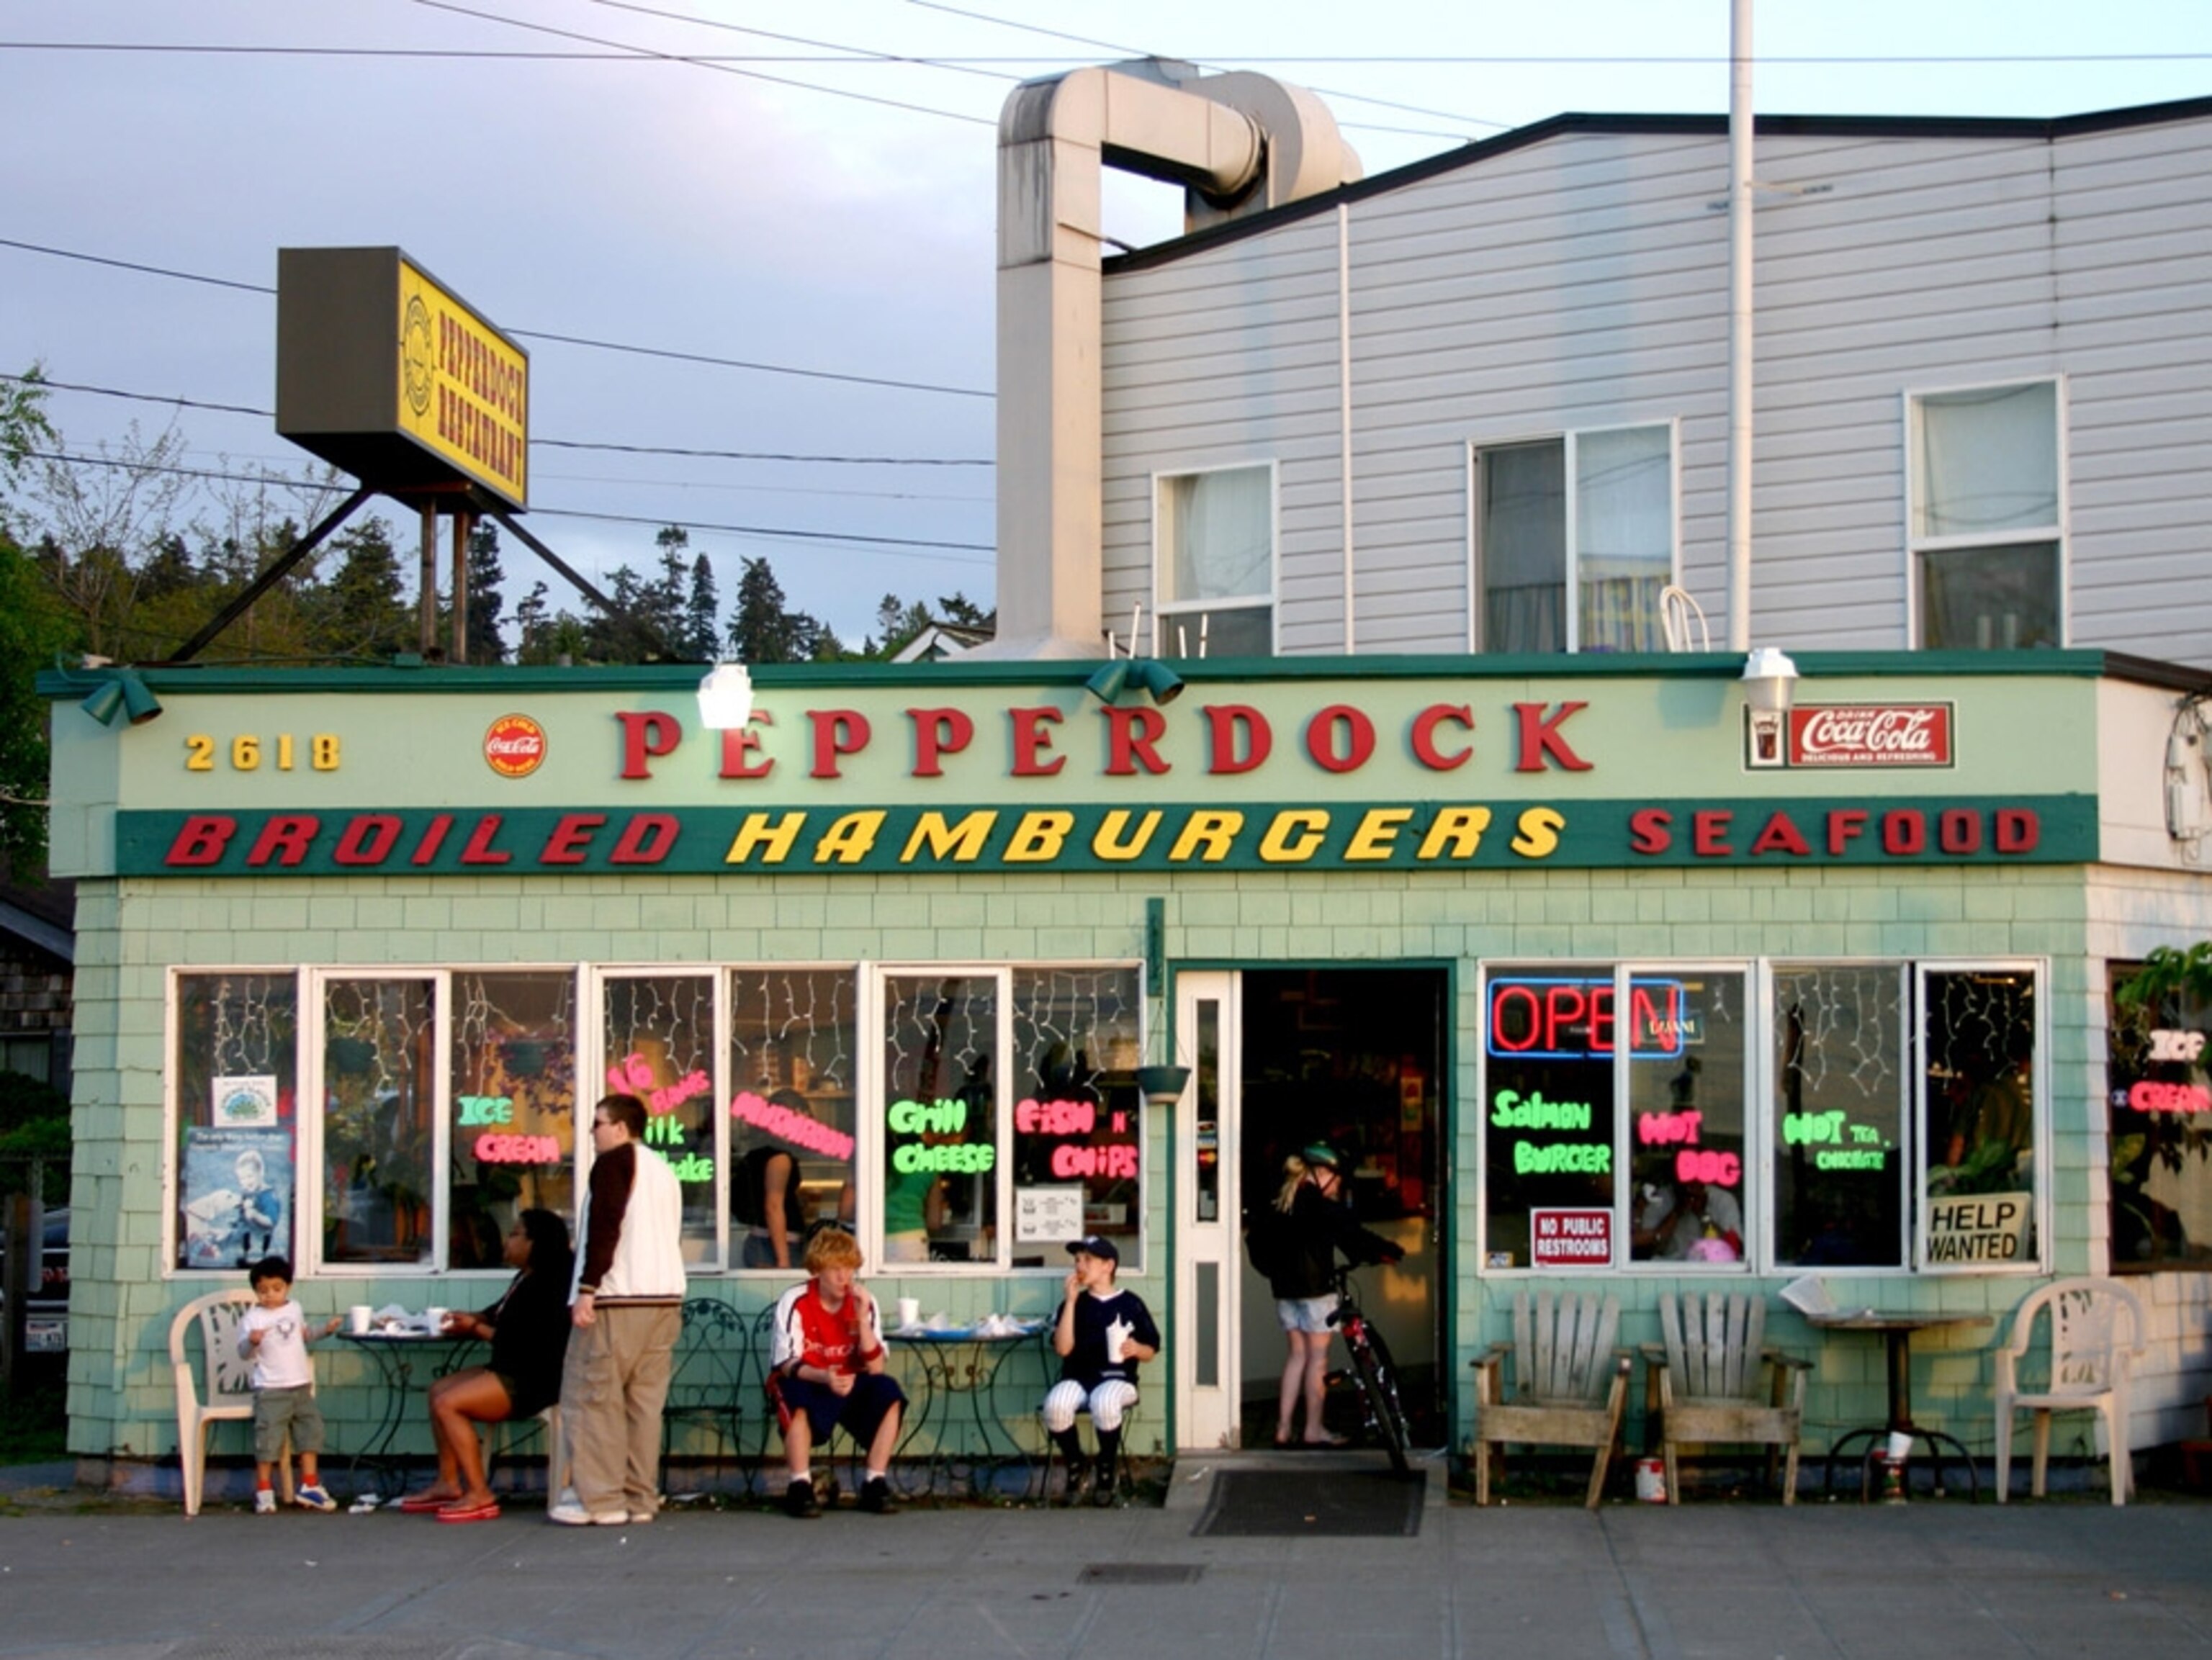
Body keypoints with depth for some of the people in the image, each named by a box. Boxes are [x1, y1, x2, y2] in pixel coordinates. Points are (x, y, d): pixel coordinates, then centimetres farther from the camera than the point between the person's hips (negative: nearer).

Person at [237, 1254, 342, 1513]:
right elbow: (244, 1354, -14)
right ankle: (263, 1492, 4)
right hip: (271, 1390, -6)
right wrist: (252, 1341, -34)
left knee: (311, 1429, 8)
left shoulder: (295, 1309, 9)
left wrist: (324, 1331, 15)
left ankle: (309, 1487, 17)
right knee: (269, 1436, -7)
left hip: (301, 1386, 6)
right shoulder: (253, 1318, -10)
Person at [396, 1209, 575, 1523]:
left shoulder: (545, 1285, -19)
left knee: (448, 1403, -18)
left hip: (532, 1382, -11)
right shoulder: (525, 1280, 15)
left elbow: (522, 1341, -23)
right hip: (510, 1373, 11)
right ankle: (449, 1484, 6)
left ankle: (479, 1495, -18)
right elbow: (499, 1316, 26)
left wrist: (476, 1329, -12)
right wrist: (471, 1320, 6)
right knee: (440, 1390, 12)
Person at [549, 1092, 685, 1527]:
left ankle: (601, 1500, -7)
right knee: (644, 1401, 9)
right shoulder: (664, 1170, 21)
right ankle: (640, 1498, 8)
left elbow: (604, 1227, -15)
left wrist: (586, 1289, -18)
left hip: (618, 1299, -8)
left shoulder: (614, 1162, -4)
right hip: (665, 1297, 8)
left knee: (591, 1398, -4)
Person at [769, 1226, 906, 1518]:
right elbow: (788, 1365, -20)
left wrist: (863, 1319, -24)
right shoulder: (795, 1302, -14)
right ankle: (800, 1486, -25)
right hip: (804, 1382, -4)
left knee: (889, 1393, -24)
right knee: (800, 1402, -38)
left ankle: (875, 1484, -15)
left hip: (848, 1384, 4)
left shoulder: (865, 1302, -5)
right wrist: (824, 1377, -40)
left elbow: (875, 1368, -13)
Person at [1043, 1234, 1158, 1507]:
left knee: (1104, 1403, -39)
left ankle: (1105, 1473, -13)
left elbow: (1151, 1350, 12)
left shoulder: (1130, 1304, 7)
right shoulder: (1076, 1303, 12)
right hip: (1077, 1378, 2)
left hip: (1117, 1379, -2)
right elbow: (1063, 1349, -3)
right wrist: (1071, 1301, -5)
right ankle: (1077, 1469, -7)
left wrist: (1136, 1349, -11)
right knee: (1055, 1405, -33)